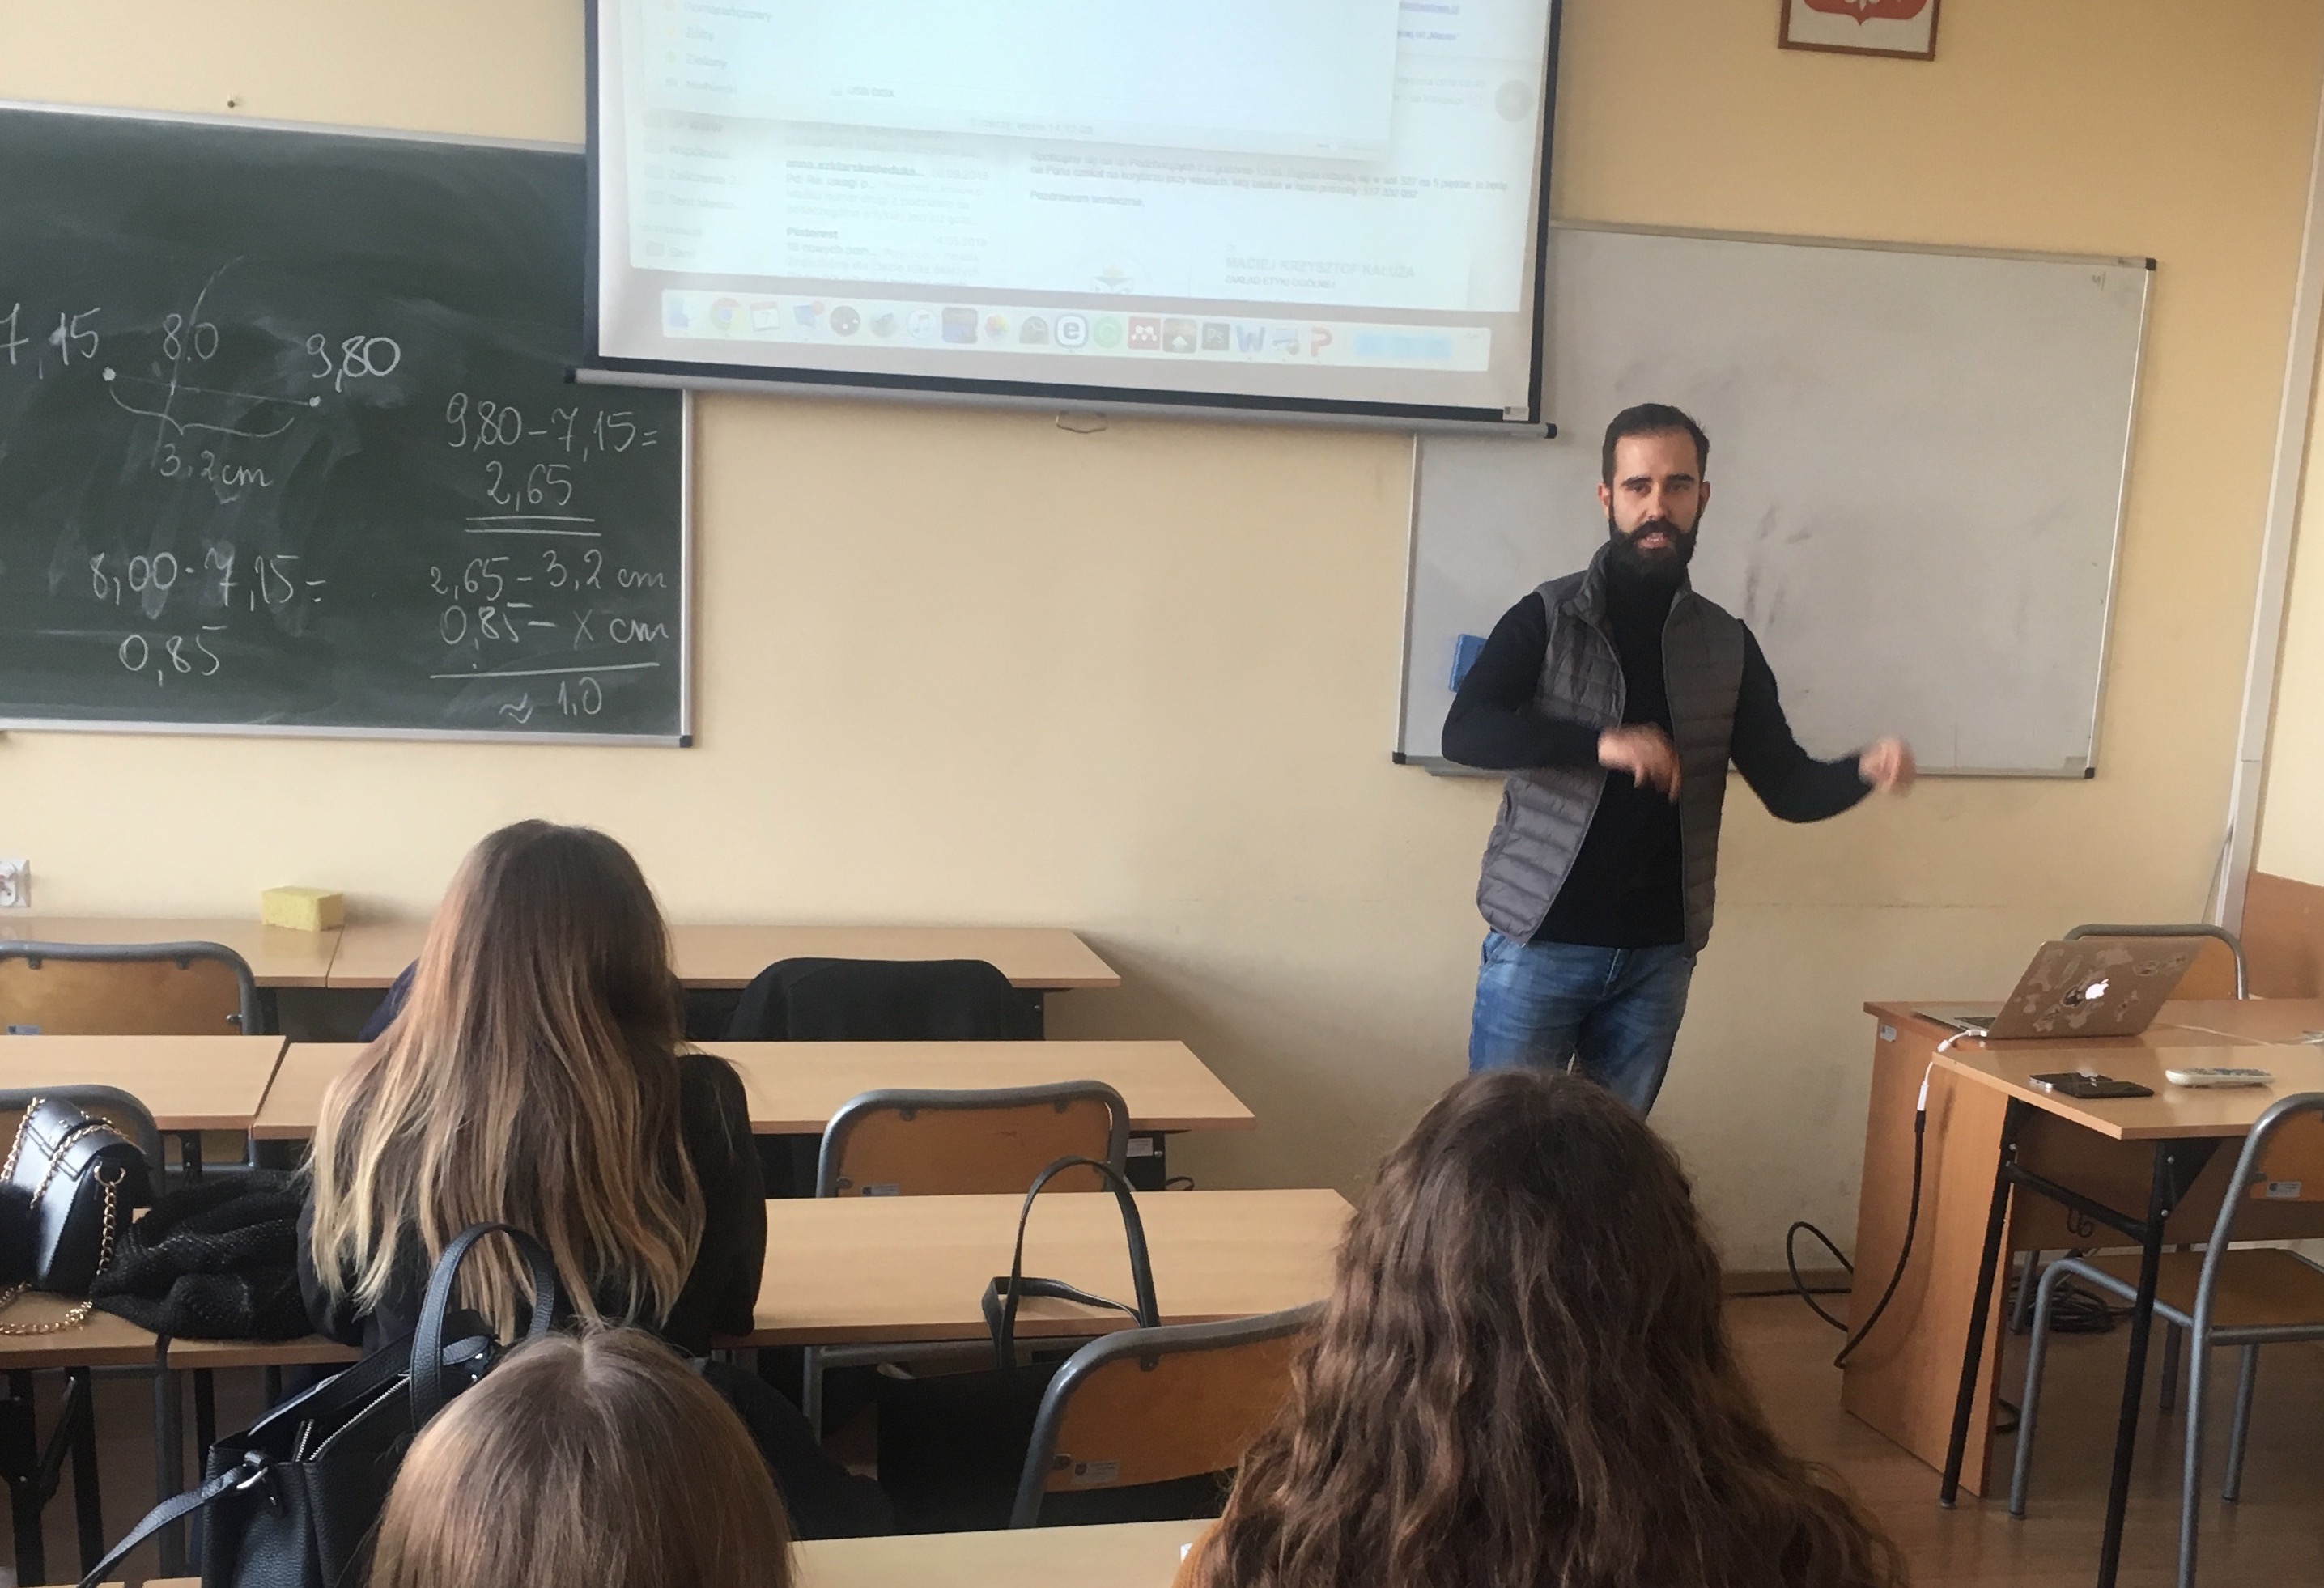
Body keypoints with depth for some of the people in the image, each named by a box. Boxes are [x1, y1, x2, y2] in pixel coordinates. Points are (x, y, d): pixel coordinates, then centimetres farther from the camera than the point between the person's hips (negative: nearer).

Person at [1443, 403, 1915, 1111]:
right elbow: (1464, 733, -17)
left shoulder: (1727, 645, 7)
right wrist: (1602, 743, -30)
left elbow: (1787, 787, 6)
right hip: (1541, 943, -3)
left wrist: (1865, 770, -16)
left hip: (1659, 954, 3)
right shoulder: (1546, 618, -4)